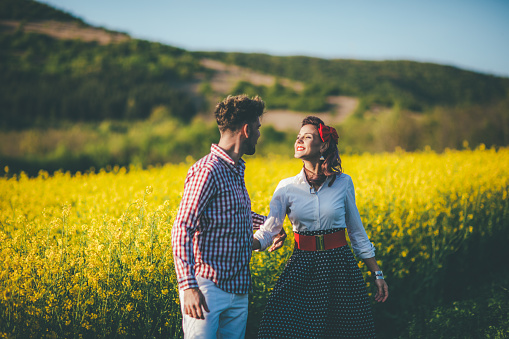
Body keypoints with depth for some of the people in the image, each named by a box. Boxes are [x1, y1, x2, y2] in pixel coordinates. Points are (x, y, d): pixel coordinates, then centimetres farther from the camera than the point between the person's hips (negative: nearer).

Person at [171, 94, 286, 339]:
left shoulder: (236, 169, 12)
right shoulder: (207, 171, -15)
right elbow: (182, 229, -20)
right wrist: (188, 286, -27)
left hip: (239, 290, 9)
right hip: (208, 288, -9)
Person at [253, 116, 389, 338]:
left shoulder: (343, 183, 0)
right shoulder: (287, 187, 0)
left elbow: (357, 232, 8)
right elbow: (268, 231, -8)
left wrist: (377, 274, 9)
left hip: (339, 267, 0)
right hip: (301, 270, 0)